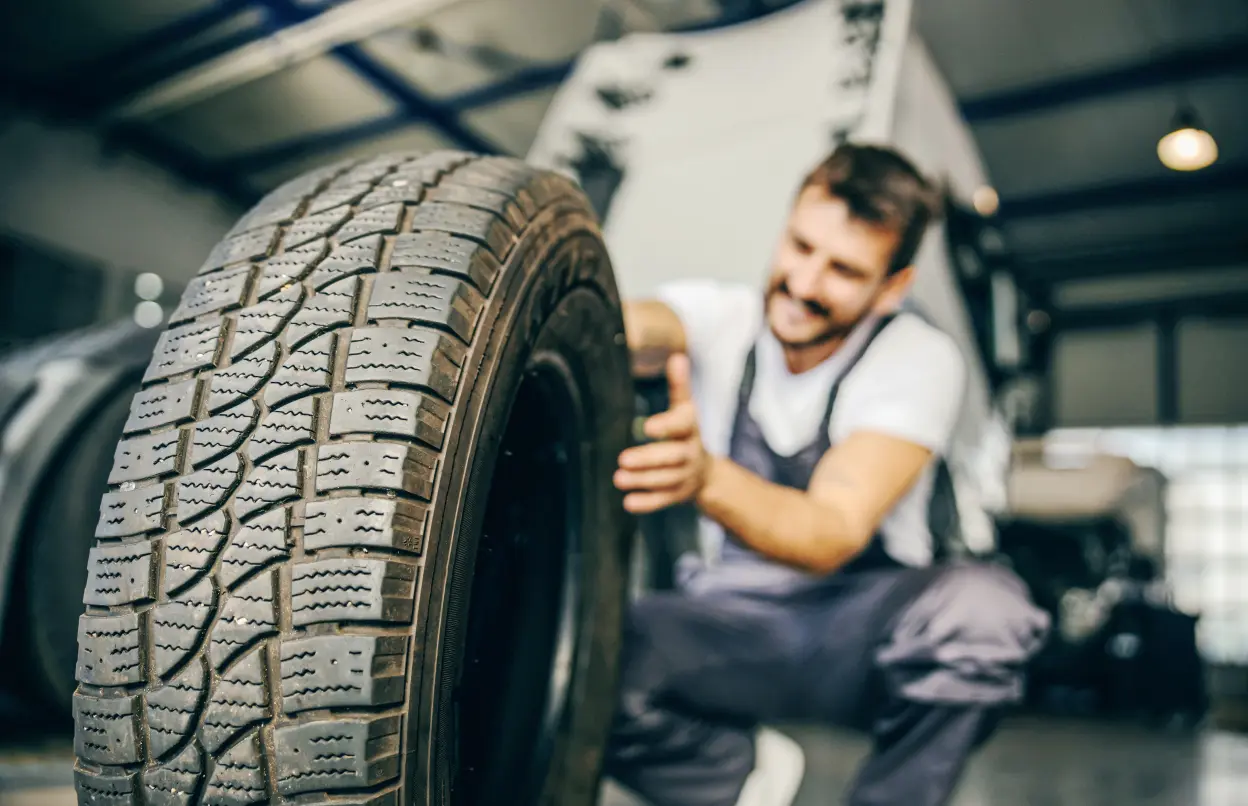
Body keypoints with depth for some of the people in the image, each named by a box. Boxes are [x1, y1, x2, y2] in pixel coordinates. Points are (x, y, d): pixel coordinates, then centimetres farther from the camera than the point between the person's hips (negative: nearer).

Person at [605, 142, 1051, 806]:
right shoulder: (718, 316, -4)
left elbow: (833, 534, -28)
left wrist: (706, 478, -48)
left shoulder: (920, 360, -13)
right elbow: (643, 326, -30)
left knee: (979, 606, -34)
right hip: (730, 632, 1)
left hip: (863, 629, -1)